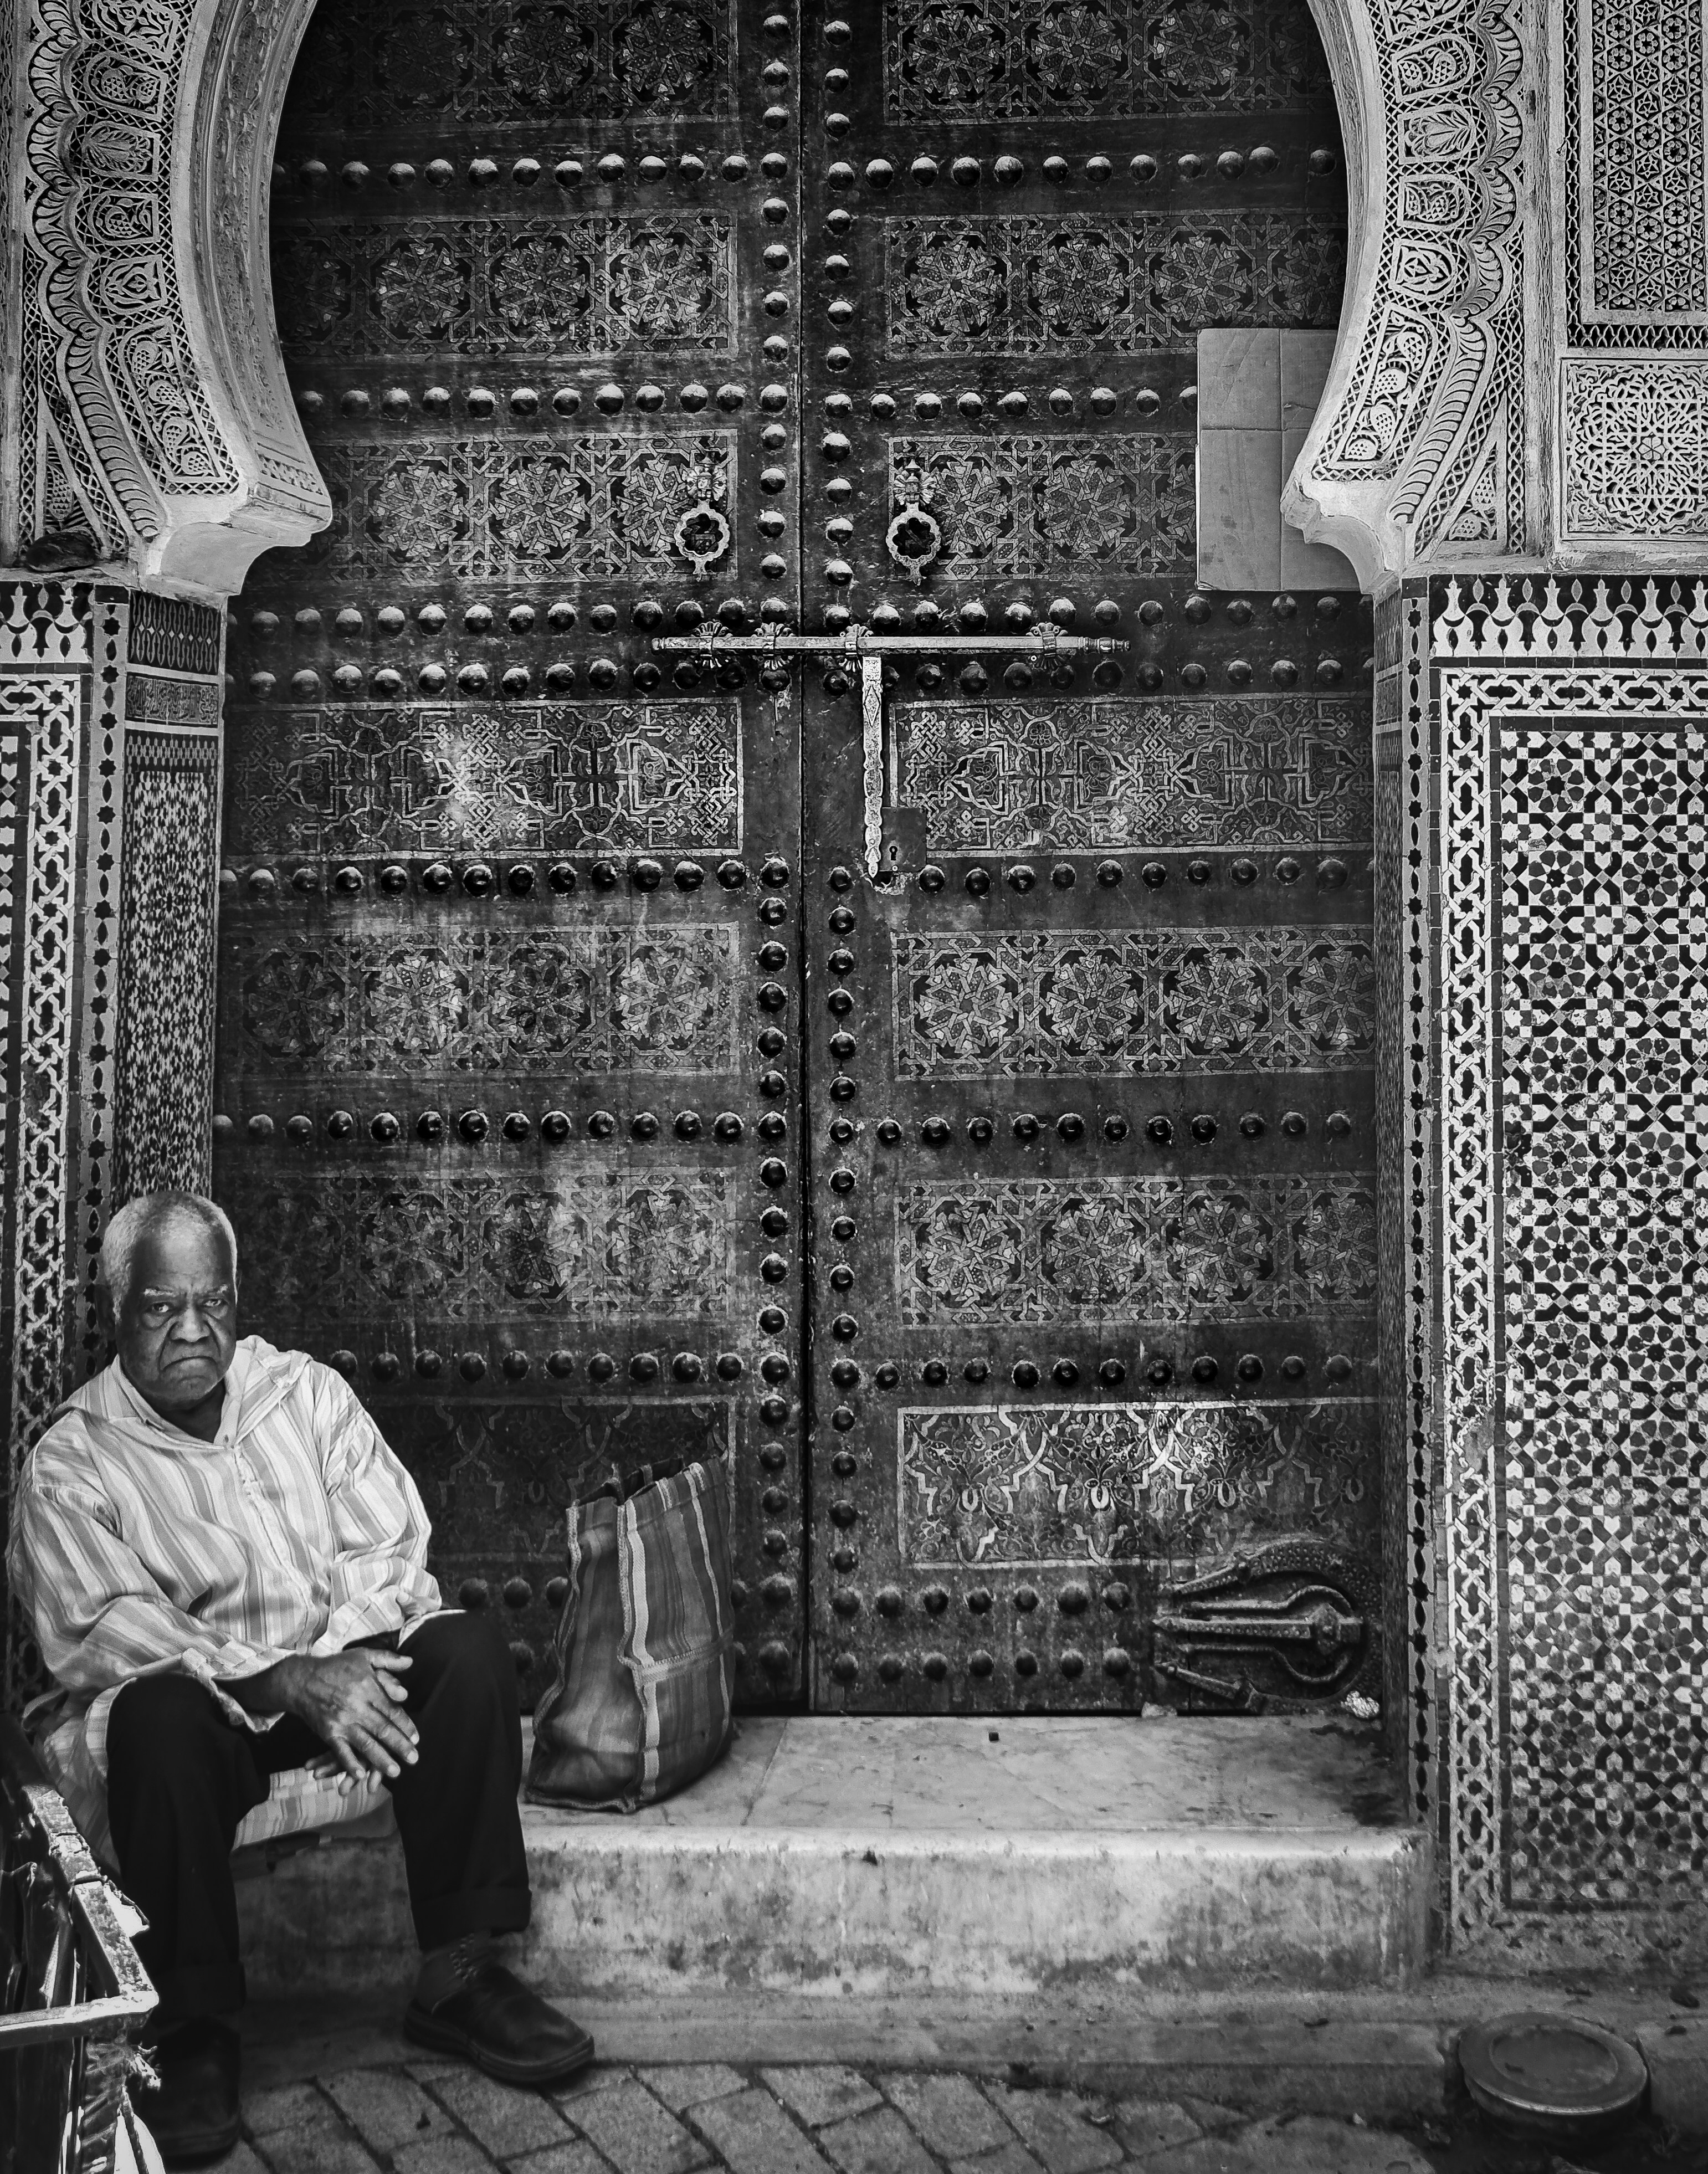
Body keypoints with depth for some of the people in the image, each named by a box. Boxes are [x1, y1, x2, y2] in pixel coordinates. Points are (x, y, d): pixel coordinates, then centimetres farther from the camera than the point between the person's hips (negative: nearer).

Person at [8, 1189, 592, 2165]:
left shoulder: (306, 1390, 6)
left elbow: (388, 1544, 1)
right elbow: (102, 1631, -15)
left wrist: (347, 1660, -20)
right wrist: (289, 1683, -27)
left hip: (345, 1659, 3)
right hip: (204, 1693, -3)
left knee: (470, 1649, -24)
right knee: (158, 1715, -36)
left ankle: (459, 1975, -15)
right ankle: (194, 2030, -20)